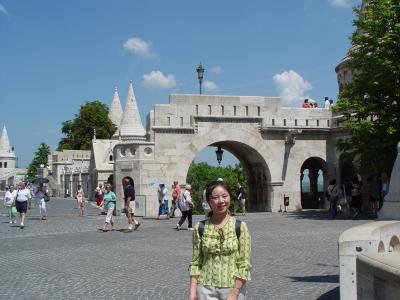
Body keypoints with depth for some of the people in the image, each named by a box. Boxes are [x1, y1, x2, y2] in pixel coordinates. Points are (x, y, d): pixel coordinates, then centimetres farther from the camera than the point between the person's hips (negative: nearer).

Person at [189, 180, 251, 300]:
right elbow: (196, 262, 3)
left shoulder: (240, 227, -6)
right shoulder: (200, 228, -2)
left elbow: (245, 264, -7)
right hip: (206, 289, 1)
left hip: (233, 287, -1)